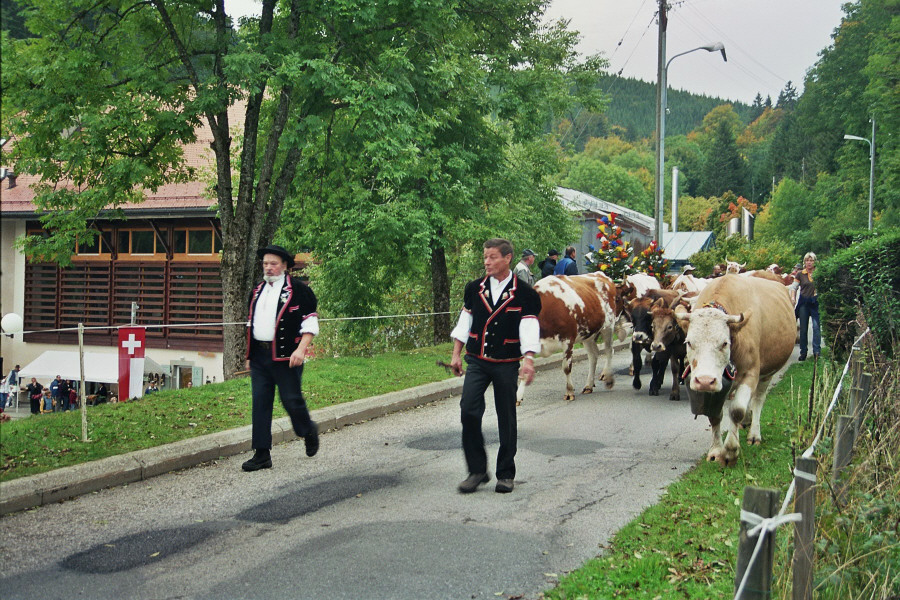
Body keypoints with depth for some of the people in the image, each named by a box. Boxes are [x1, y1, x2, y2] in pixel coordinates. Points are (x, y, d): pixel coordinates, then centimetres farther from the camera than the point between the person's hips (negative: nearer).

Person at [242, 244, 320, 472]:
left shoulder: (299, 290, -4)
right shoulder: (257, 291, 16)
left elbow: (310, 322, -7)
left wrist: (301, 349, -18)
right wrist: (250, 355, 19)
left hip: (286, 357, -6)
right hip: (259, 356, 6)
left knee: (292, 400, -2)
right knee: (260, 403, 3)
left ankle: (308, 431, 30)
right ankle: (261, 455, 7)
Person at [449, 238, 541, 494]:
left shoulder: (524, 294, -2)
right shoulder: (475, 289, 7)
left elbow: (529, 329, -6)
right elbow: (464, 322, 13)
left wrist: (529, 361, -17)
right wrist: (456, 355, 10)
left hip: (506, 364, -2)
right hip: (476, 361, 2)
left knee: (506, 419, 5)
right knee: (469, 411, -11)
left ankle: (506, 474, 20)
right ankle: (477, 471, 3)